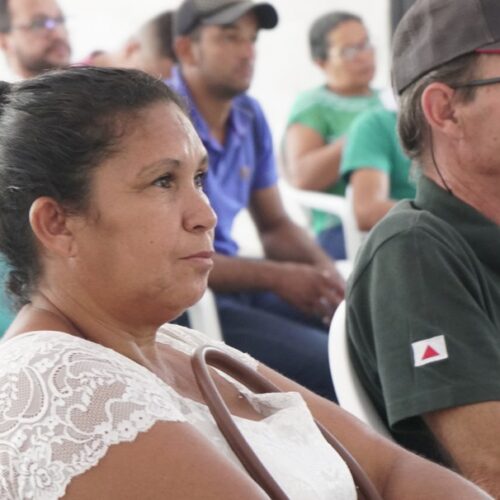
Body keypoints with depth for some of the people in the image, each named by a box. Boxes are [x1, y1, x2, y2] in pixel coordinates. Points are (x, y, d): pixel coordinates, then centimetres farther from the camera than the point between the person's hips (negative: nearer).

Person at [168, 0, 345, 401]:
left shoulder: (249, 116, 8)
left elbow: (275, 225, 16)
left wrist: (323, 271, -6)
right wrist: (276, 277, -18)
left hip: (236, 282, 8)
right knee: (329, 363, -23)